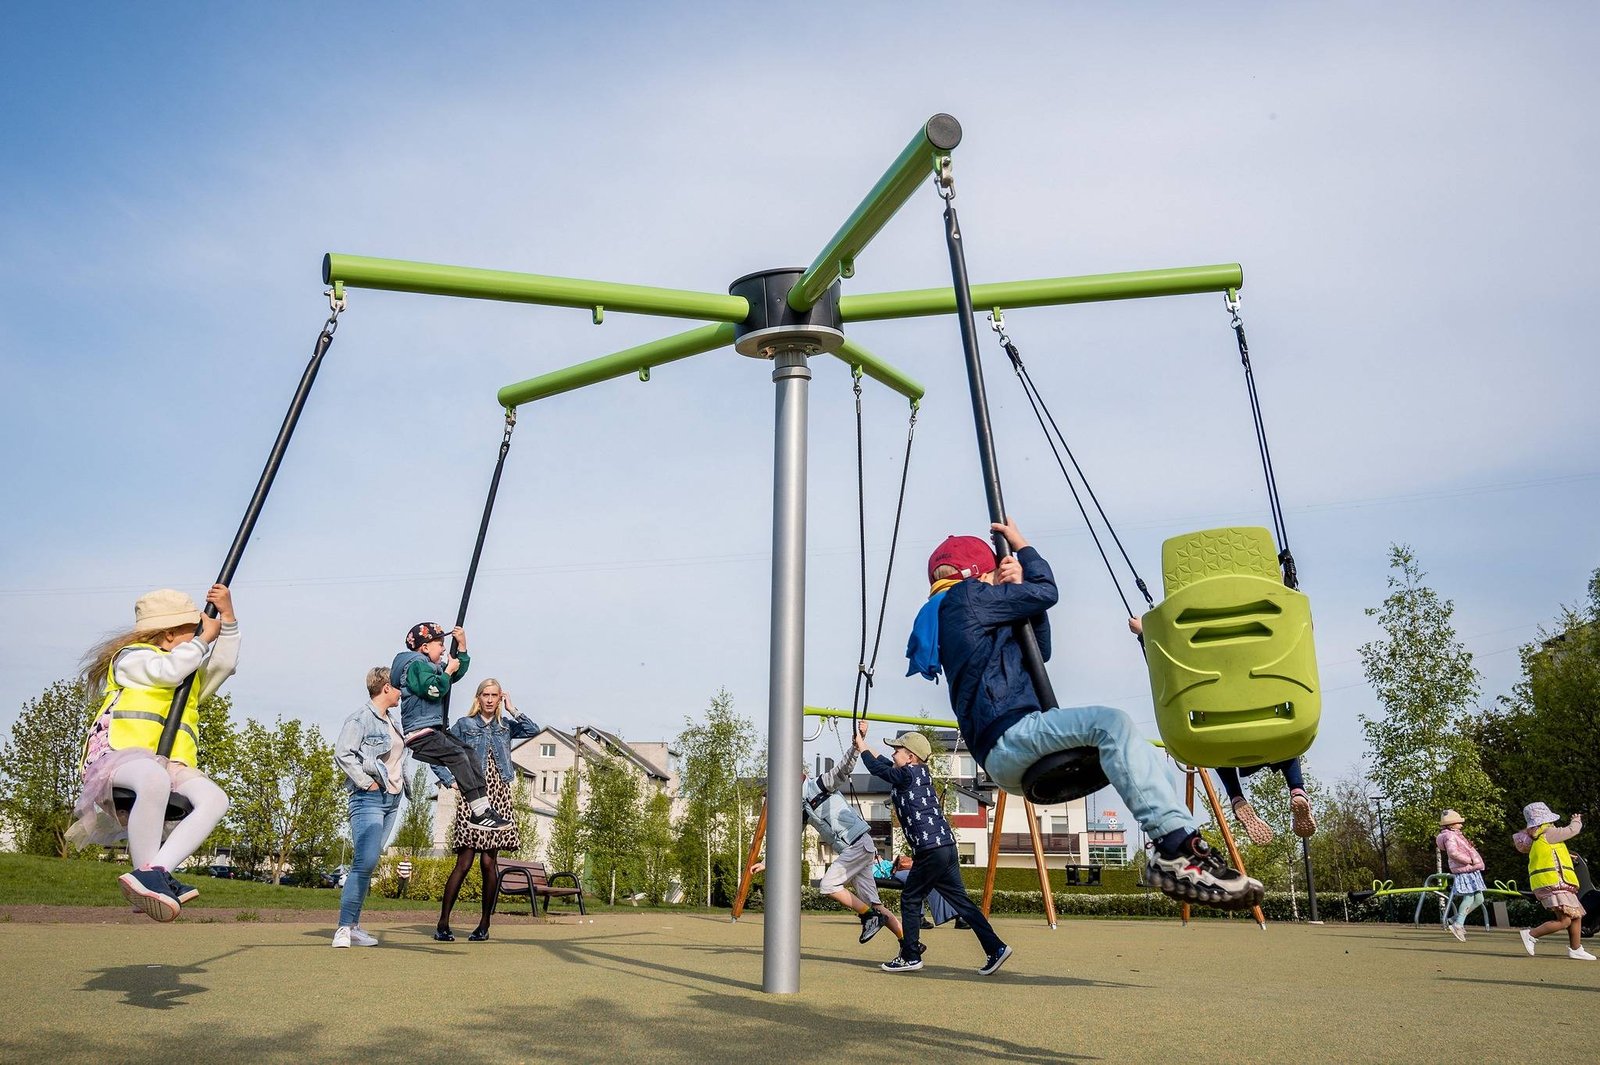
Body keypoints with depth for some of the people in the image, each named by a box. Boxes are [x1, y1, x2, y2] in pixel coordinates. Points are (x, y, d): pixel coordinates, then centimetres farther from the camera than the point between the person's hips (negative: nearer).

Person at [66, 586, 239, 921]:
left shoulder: (192, 674, 31)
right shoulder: (132, 657, 9)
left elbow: (225, 664, 19)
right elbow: (169, 670, -11)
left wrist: (227, 619, 12)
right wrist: (205, 637, 1)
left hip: (168, 766, 7)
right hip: (121, 756, -6)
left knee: (214, 799, -25)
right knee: (154, 779, -43)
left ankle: (153, 871, -37)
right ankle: (151, 877, -35)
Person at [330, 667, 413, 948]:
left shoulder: (393, 721, 16)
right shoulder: (360, 719, -9)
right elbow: (342, 754, -18)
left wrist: (408, 786, 16)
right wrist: (367, 782, -17)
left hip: (392, 799, 8)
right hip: (369, 799, -8)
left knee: (367, 863, 10)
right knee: (365, 862, -16)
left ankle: (353, 925, 14)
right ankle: (344, 927, -13)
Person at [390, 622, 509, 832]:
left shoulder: (431, 665, 22)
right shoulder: (417, 663, -9)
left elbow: (458, 673, 27)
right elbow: (433, 689, -22)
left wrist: (462, 646, 19)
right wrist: (448, 670, -8)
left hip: (434, 730, 11)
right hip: (420, 733, -11)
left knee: (468, 752, 1)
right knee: (457, 755, -24)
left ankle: (484, 806, -6)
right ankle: (478, 812, -29)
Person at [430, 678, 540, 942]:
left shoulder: (505, 726, 12)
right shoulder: (464, 725, 5)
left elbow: (534, 730, -4)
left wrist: (512, 710, -3)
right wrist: (450, 781, -2)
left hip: (498, 799, 2)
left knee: (489, 862, 3)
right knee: (464, 863, -7)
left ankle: (484, 925, 10)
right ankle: (443, 924, 0)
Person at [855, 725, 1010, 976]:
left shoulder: (907, 774, -8)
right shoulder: (919, 773, 17)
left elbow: (877, 768, 1)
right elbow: (884, 764, 28)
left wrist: (860, 744, 16)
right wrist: (862, 743, 30)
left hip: (930, 849, -9)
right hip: (945, 845, 9)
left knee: (910, 899, 3)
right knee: (960, 900, 9)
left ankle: (910, 957, 9)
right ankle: (995, 948, 5)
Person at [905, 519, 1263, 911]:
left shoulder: (950, 615, 29)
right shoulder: (964, 595, 1)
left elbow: (1039, 650, 28)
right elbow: (1045, 591, 3)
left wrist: (1017, 586, 17)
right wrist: (1021, 546, 21)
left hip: (1012, 760, 10)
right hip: (1009, 737, -10)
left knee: (1142, 752, 11)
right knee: (1109, 723, -30)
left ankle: (1175, 851, -11)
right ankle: (1178, 843, -39)